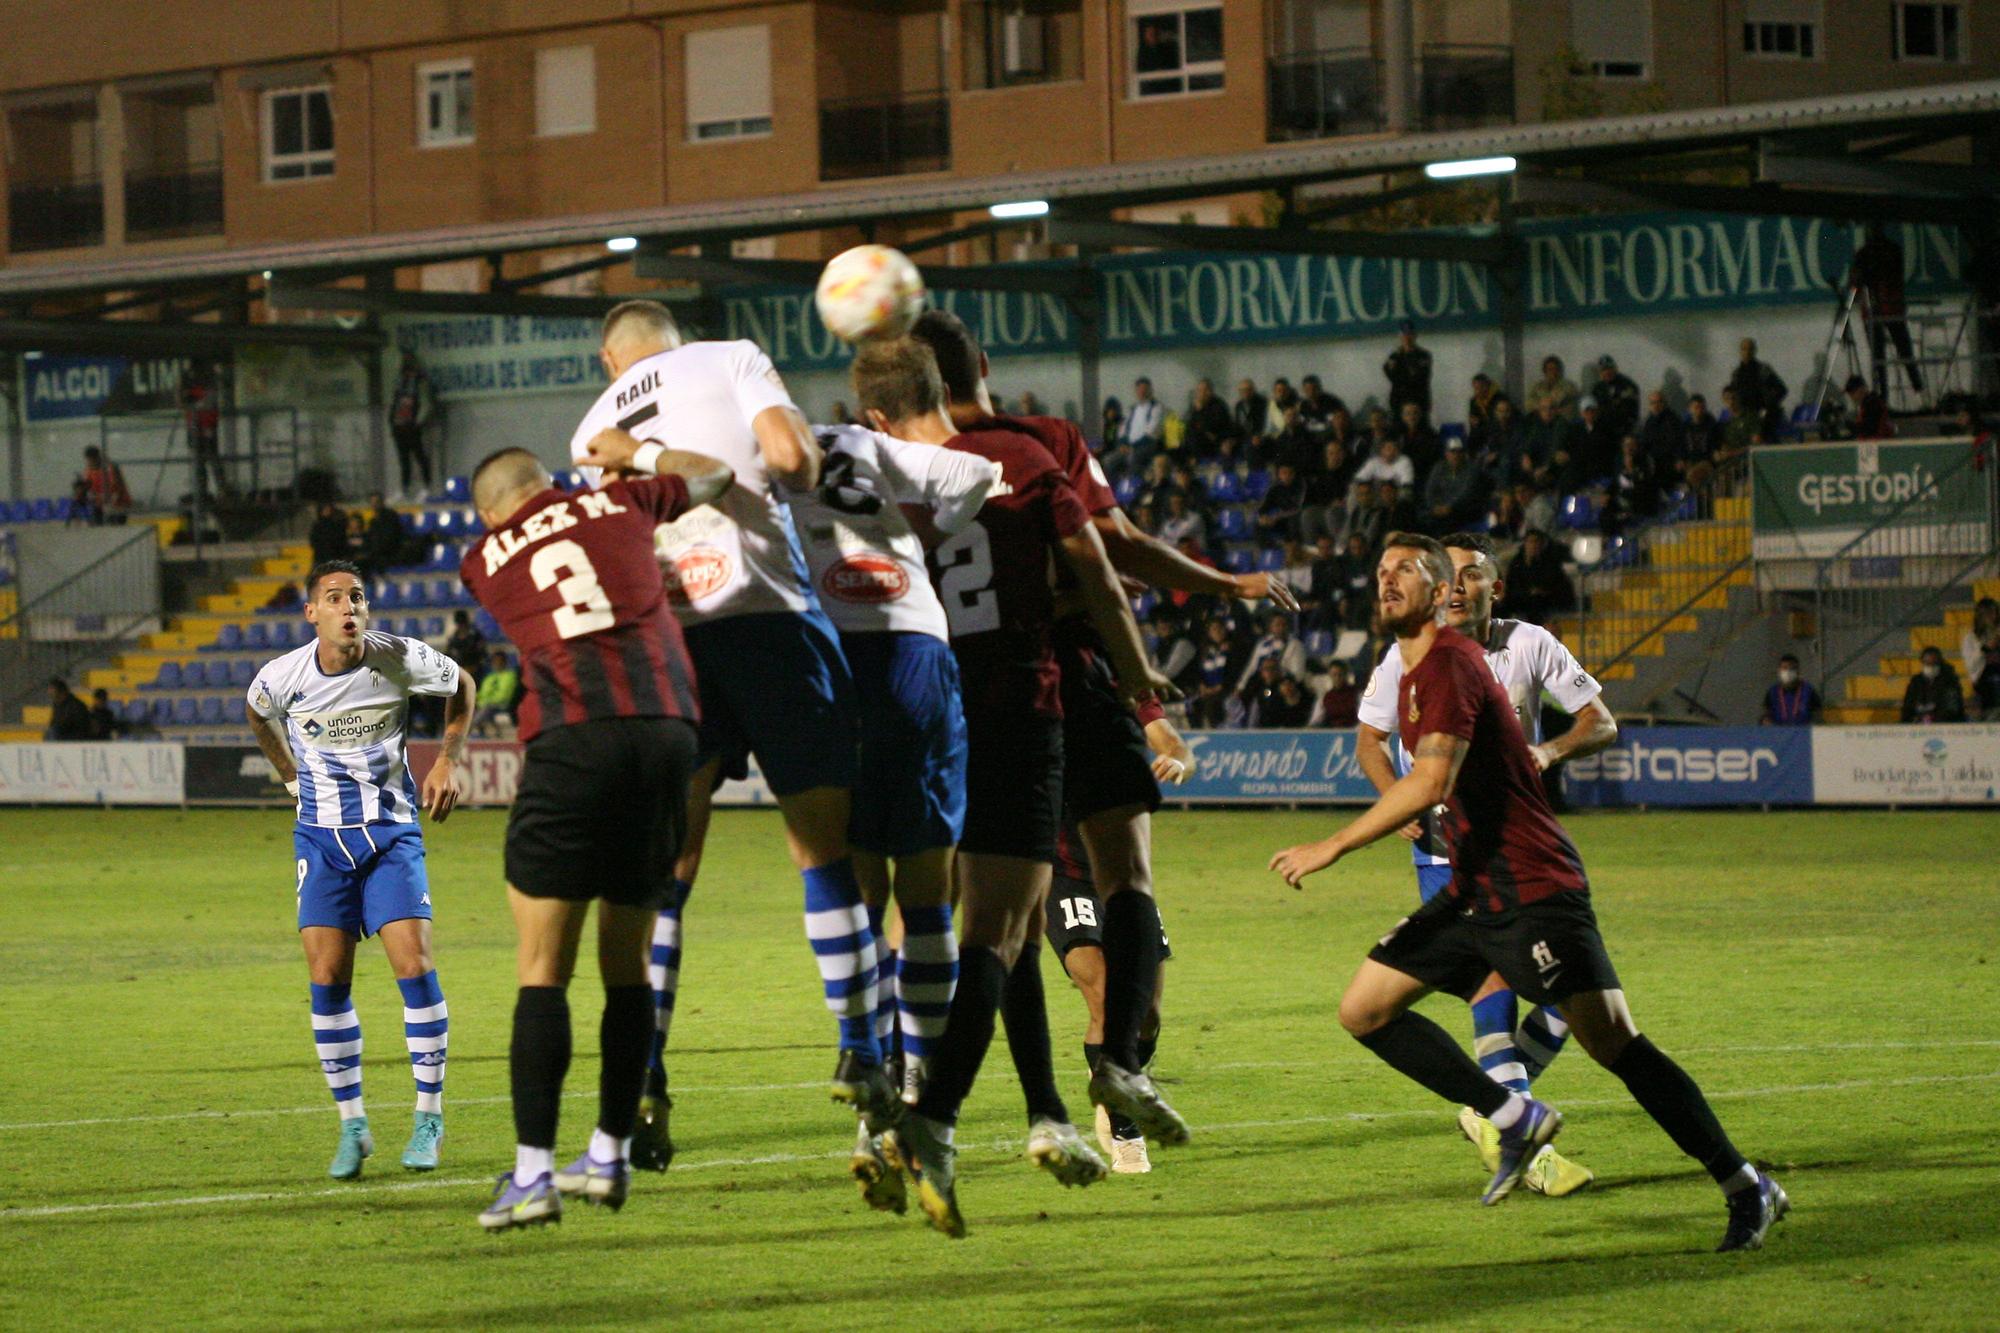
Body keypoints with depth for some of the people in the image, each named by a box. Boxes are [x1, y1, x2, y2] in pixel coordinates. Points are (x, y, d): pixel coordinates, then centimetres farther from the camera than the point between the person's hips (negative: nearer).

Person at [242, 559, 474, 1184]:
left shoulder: (401, 660, -12)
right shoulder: (281, 677, -10)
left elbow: (461, 687, 9)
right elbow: (257, 714, 16)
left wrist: (449, 762, 2)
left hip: (392, 829, -1)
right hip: (322, 835, 1)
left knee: (414, 965, -12)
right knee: (328, 981, -7)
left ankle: (429, 1117, 0)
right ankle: (352, 1126, 5)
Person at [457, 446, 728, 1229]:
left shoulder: (483, 562, 15)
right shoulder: (616, 504, 17)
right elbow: (713, 476, 33)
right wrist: (636, 455, 51)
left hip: (574, 745, -3)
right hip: (669, 732, 3)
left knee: (542, 967, -1)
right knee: (627, 961, 15)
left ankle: (532, 1175, -10)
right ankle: (610, 1157, 20)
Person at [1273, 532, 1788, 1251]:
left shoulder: (1452, 663, -14)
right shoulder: (1410, 673, 16)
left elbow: (1430, 783, -25)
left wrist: (1331, 847, -24)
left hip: (1533, 888, -10)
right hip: (1471, 893, 10)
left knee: (1612, 1041, -16)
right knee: (1364, 1010, 5)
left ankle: (1746, 1188, -9)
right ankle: (1515, 1118, 11)